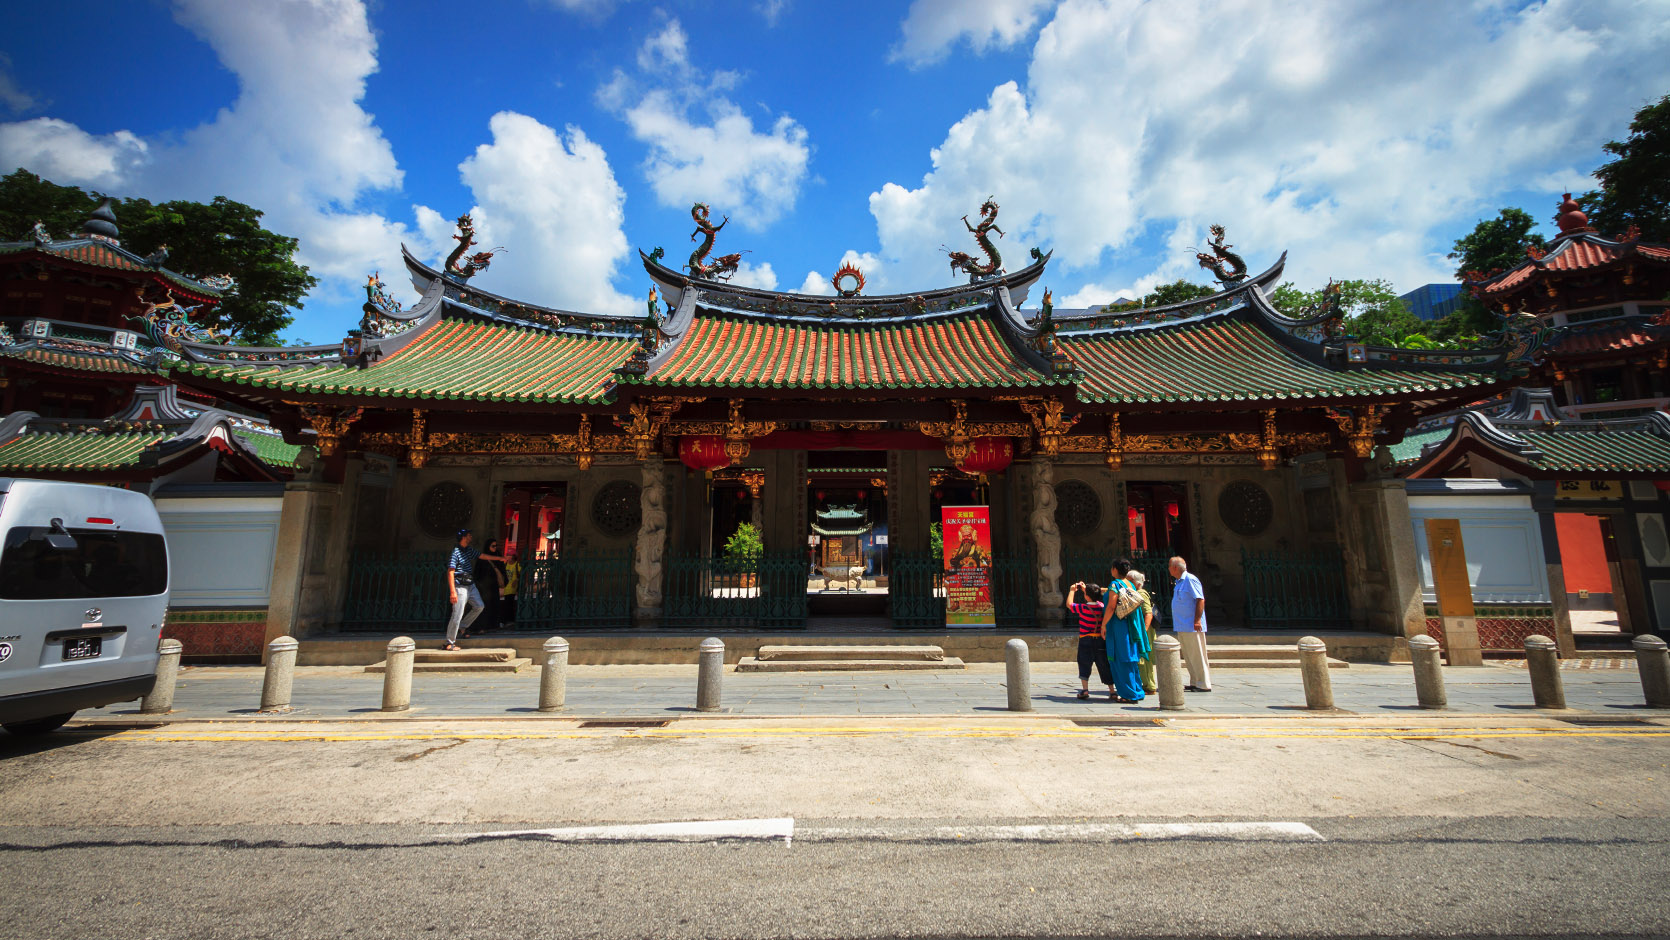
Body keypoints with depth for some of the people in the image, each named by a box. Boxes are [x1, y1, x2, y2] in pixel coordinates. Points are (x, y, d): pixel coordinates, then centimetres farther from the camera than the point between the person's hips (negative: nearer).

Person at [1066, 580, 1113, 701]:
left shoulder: (1083, 608, -13)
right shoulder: (1101, 606, 1)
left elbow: (1069, 604, 4)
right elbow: (1094, 599, 24)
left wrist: (1072, 590, 14)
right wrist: (1085, 589, 29)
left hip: (1086, 640, -4)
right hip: (1101, 640, 4)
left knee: (1084, 665, 3)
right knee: (1104, 665, 9)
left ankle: (1085, 690, -5)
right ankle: (1112, 691, 10)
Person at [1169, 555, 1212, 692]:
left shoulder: (1190, 580, -12)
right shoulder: (1179, 582, 17)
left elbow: (1200, 600, -18)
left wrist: (1197, 620, -23)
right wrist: (1177, 623, 18)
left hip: (1192, 626, -9)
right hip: (1182, 627, 9)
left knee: (1197, 656, -3)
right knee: (1188, 656, 13)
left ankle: (1204, 684, 3)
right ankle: (1194, 683, 20)